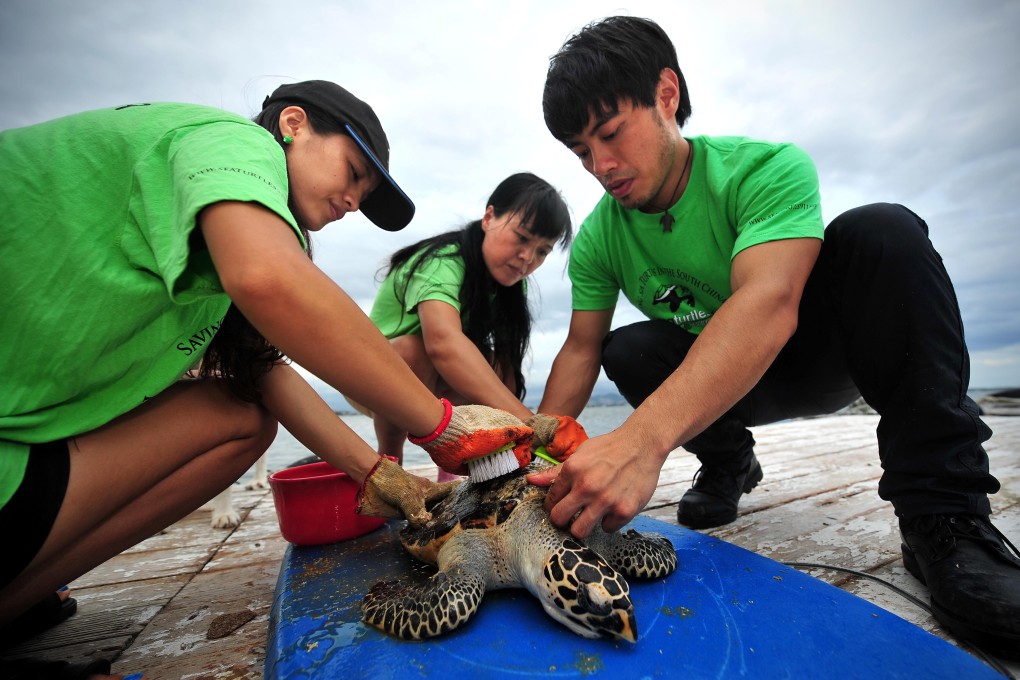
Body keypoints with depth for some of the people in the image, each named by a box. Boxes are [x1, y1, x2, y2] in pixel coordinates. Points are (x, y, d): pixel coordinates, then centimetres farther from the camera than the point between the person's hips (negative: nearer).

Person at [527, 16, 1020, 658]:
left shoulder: (770, 168, -23)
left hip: (814, 356, -2)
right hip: (717, 384, 3)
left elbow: (768, 303, -41)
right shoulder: (597, 240, -11)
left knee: (881, 233, -27)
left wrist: (643, 437, -56)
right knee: (627, 350, -25)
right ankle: (728, 462, 1)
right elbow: (581, 350, -11)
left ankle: (944, 520, -24)